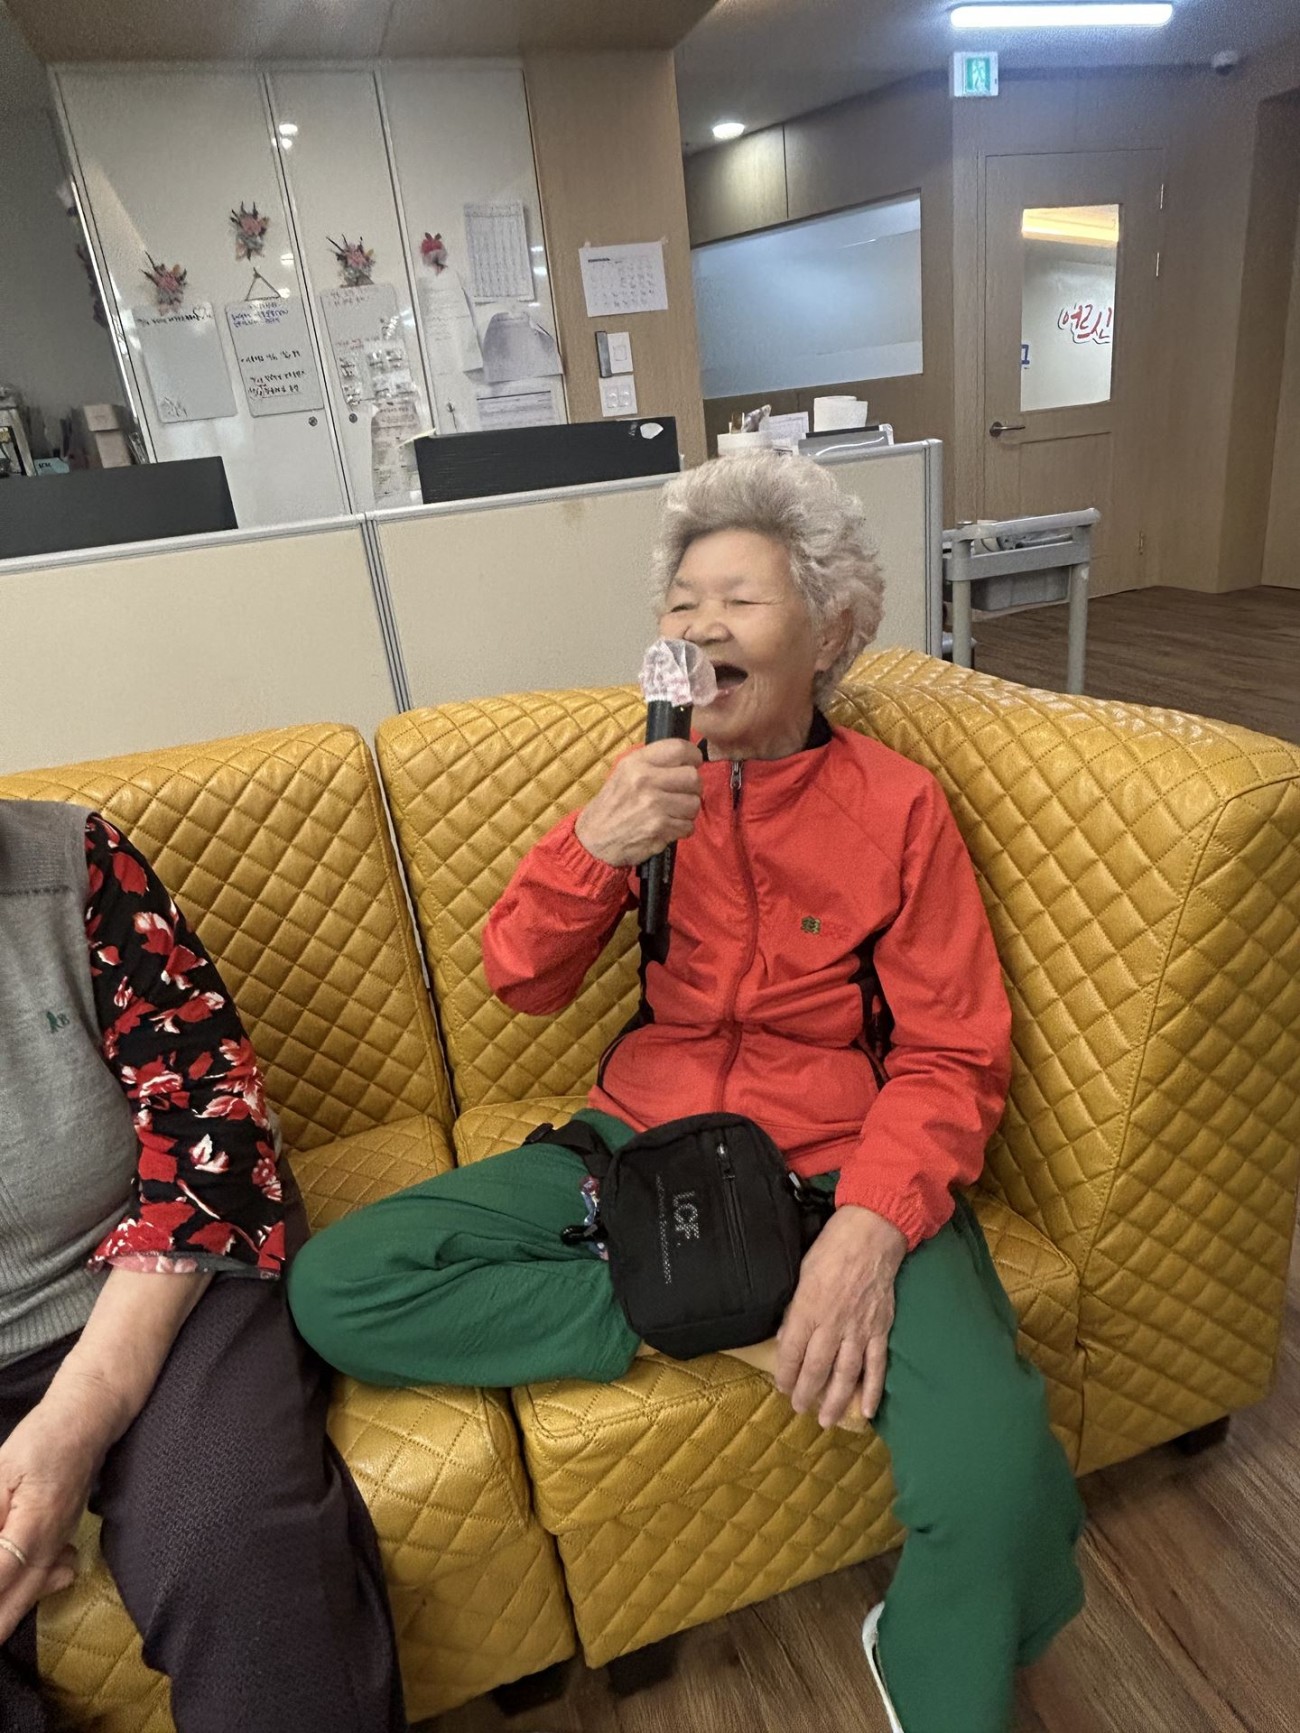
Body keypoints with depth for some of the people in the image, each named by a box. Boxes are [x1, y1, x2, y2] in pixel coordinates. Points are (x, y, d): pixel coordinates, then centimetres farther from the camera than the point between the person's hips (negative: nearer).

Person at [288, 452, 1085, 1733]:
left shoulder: (896, 806, -3)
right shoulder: (656, 786, 5)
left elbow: (950, 1056, -5)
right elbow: (523, 986, 0)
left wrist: (872, 1227, -23)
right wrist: (594, 844, -19)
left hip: (833, 1165, -2)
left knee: (995, 1474, -28)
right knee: (332, 1289, -11)